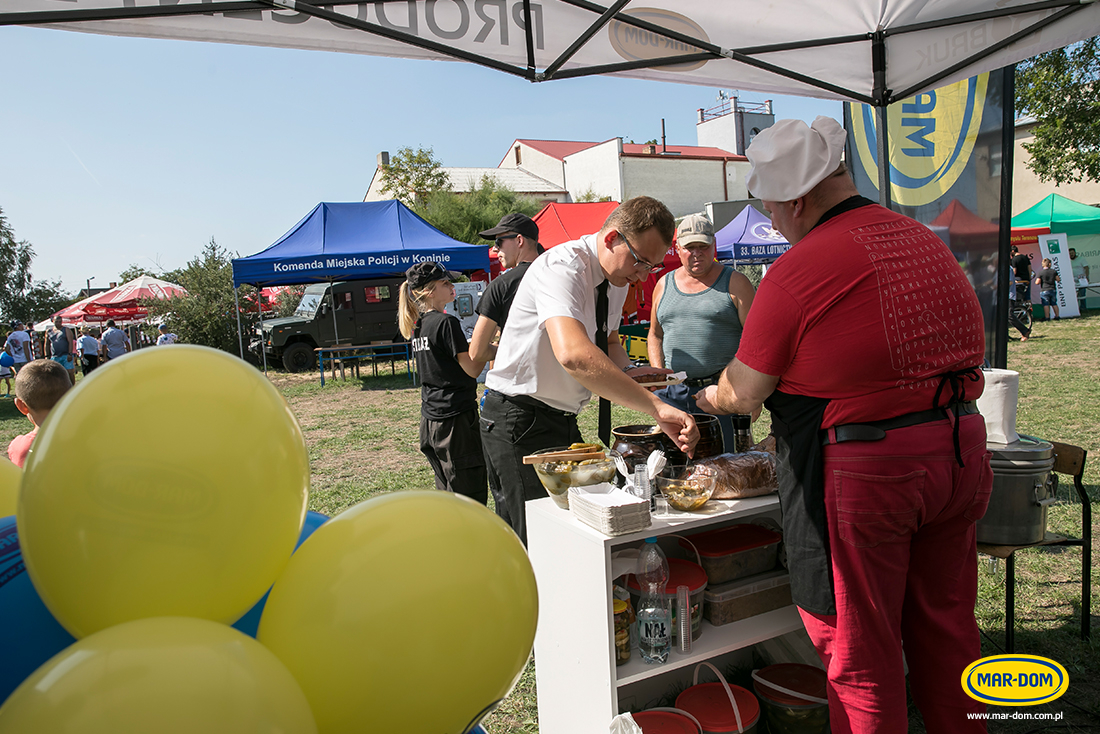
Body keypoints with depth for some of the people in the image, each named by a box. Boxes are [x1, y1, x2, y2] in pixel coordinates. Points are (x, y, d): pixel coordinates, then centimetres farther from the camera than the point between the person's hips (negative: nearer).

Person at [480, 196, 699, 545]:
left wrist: (628, 371, -2)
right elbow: (572, 354, -42)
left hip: (562, 419, 9)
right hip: (519, 420, -9)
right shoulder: (562, 267, -24)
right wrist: (656, 407, -44)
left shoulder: (617, 279, 5)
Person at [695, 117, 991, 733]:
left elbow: (743, 392, -8)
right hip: (961, 451, 8)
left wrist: (714, 397, 16)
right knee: (947, 629, 24)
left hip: (863, 472, -8)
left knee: (860, 649, 10)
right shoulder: (927, 241, 7)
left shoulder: (798, 271, -17)